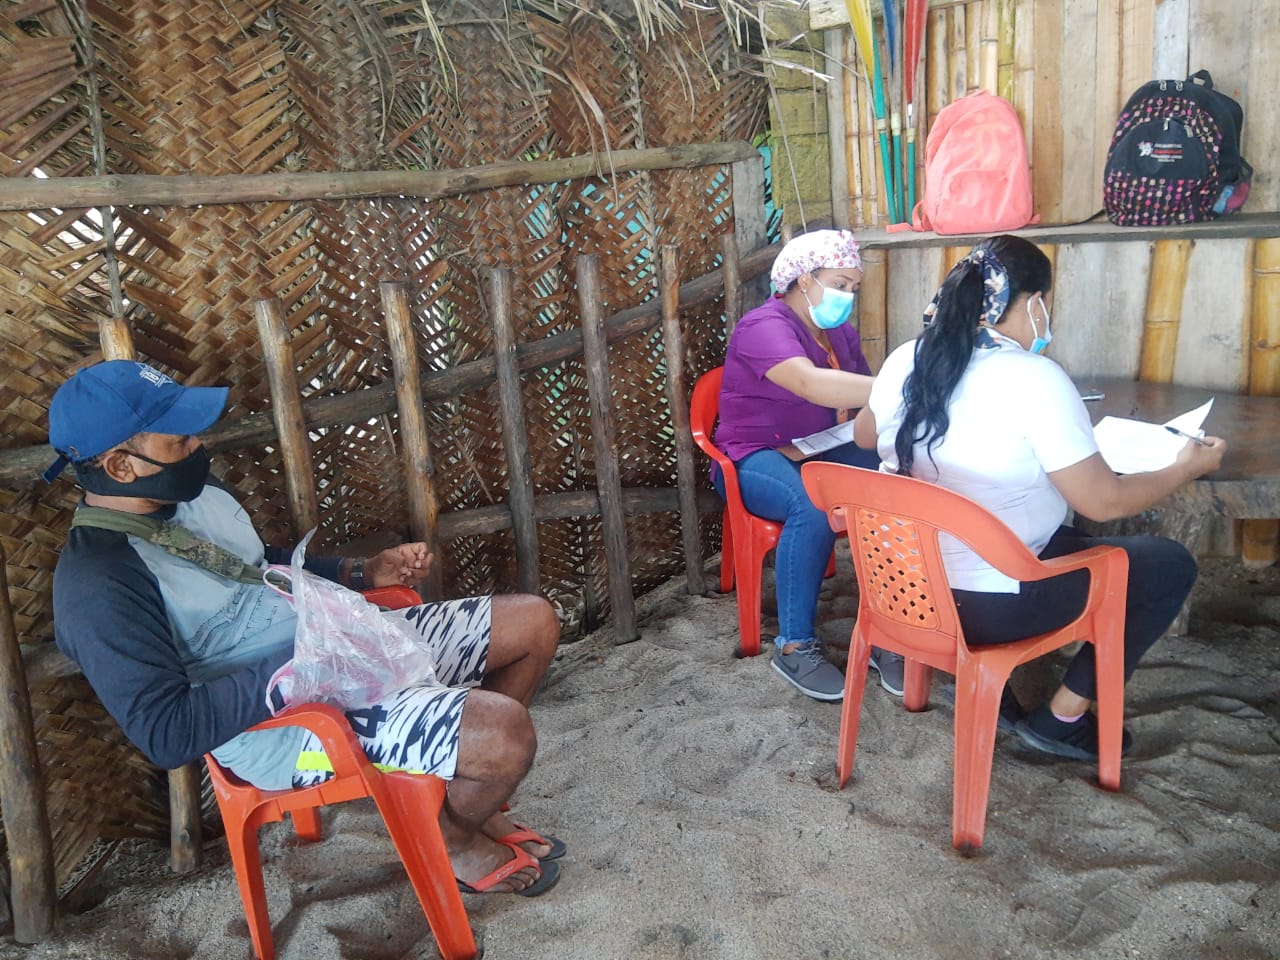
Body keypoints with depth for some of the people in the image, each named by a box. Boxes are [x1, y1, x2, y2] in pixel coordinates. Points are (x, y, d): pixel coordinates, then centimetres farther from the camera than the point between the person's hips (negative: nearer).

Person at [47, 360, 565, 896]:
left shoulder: (193, 493, 8)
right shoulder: (97, 587, -20)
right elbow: (166, 733, -26)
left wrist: (363, 573, 9)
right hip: (284, 723, -9)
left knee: (534, 623, 6)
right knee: (505, 732, -27)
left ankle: (469, 804, 22)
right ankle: (453, 841, 10)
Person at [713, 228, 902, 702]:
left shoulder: (840, 331, 13)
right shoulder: (765, 327, -16)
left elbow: (855, 397, 11)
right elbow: (812, 384, -35)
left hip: (820, 451, 7)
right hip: (756, 459, -7)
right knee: (813, 507, -38)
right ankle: (794, 646, -22)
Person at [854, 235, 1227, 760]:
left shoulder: (905, 361, -2)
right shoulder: (1035, 380, -21)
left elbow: (863, 434, 17)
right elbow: (1104, 501, -17)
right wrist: (1186, 468, 1)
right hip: (989, 606, -7)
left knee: (1062, 536, 33)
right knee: (1170, 564, 7)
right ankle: (1063, 716, 13)